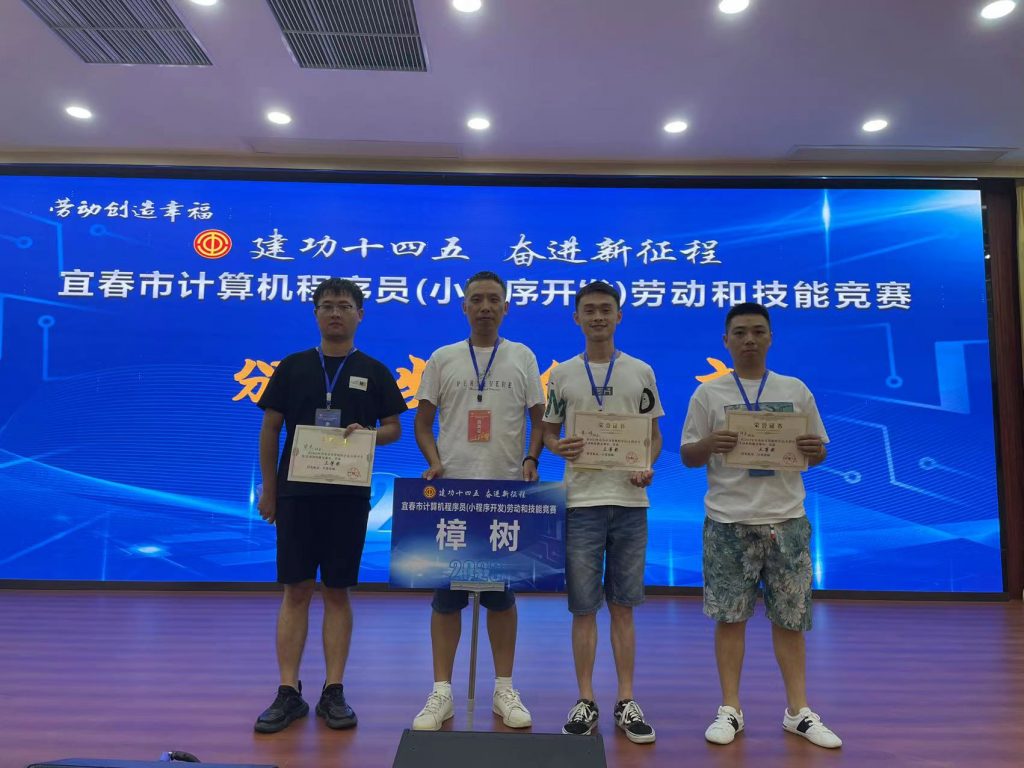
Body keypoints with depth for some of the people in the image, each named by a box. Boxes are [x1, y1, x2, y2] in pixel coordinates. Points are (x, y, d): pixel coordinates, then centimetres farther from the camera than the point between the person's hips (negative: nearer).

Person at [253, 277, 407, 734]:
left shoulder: (373, 372, 5)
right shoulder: (293, 366, 6)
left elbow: (394, 428, 6)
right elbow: (270, 429, 7)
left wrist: (366, 432, -15)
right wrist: (268, 490, 4)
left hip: (349, 495, 0)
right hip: (297, 492, 1)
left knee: (337, 592, 6)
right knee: (296, 591, 4)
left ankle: (333, 692, 16)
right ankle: (288, 692, 15)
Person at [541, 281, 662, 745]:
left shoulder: (641, 372, 6)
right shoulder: (562, 374, 6)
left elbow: (654, 433, 10)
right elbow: (548, 433, 9)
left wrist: (648, 467, -9)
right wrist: (558, 448, -13)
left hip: (630, 500, 1)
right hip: (581, 501, 0)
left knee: (623, 606, 9)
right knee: (583, 607, 6)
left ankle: (626, 702, 21)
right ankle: (585, 700, 20)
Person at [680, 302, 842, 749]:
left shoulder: (796, 391, 8)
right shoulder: (708, 394, 2)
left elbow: (817, 451, 12)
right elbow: (687, 456, 3)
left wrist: (814, 451, -11)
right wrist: (708, 444, -19)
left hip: (786, 520, 2)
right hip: (728, 521, -1)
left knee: (790, 618, 9)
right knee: (729, 616, 5)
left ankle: (799, 711, 24)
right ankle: (730, 709, 18)